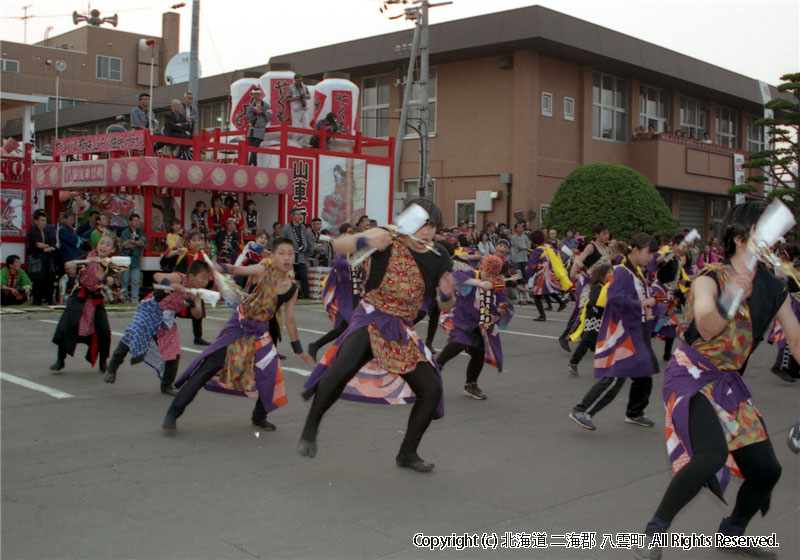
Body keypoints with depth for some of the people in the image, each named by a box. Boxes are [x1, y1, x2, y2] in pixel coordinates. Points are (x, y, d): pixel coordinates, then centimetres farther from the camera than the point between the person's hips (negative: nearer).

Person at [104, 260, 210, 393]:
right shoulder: (179, 278, -22)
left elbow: (197, 315, -10)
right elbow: (157, 276, -36)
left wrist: (191, 302, -29)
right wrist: (171, 284, -55)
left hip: (166, 319, 6)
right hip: (150, 310, -6)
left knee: (174, 352, 1)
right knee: (133, 334, -26)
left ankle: (167, 385, 18)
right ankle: (112, 368, -11)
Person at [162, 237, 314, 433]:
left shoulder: (292, 289, 1)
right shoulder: (263, 271, -10)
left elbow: (290, 321, 10)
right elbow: (237, 270, -22)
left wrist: (298, 350, 15)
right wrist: (219, 267, -44)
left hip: (260, 333, 4)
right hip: (238, 327, -4)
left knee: (271, 373, -1)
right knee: (209, 368, -10)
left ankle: (259, 416, 26)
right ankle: (173, 412, -2)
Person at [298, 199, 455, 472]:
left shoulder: (439, 258, 1)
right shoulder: (388, 238, -10)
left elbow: (446, 308, 9)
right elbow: (338, 245, -16)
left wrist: (447, 294, -14)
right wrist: (365, 241, -35)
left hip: (403, 331, 5)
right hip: (371, 320, -5)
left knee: (432, 389, -1)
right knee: (342, 369, -31)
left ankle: (408, 453, 19)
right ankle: (310, 428, -9)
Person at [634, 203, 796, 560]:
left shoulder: (774, 289, 3)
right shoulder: (710, 279, -15)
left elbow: (795, 339, 11)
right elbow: (706, 329, -34)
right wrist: (729, 301, -54)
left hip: (729, 383, 7)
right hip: (692, 375, -7)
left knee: (766, 469, 5)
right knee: (712, 455, -29)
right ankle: (655, 531, -10)